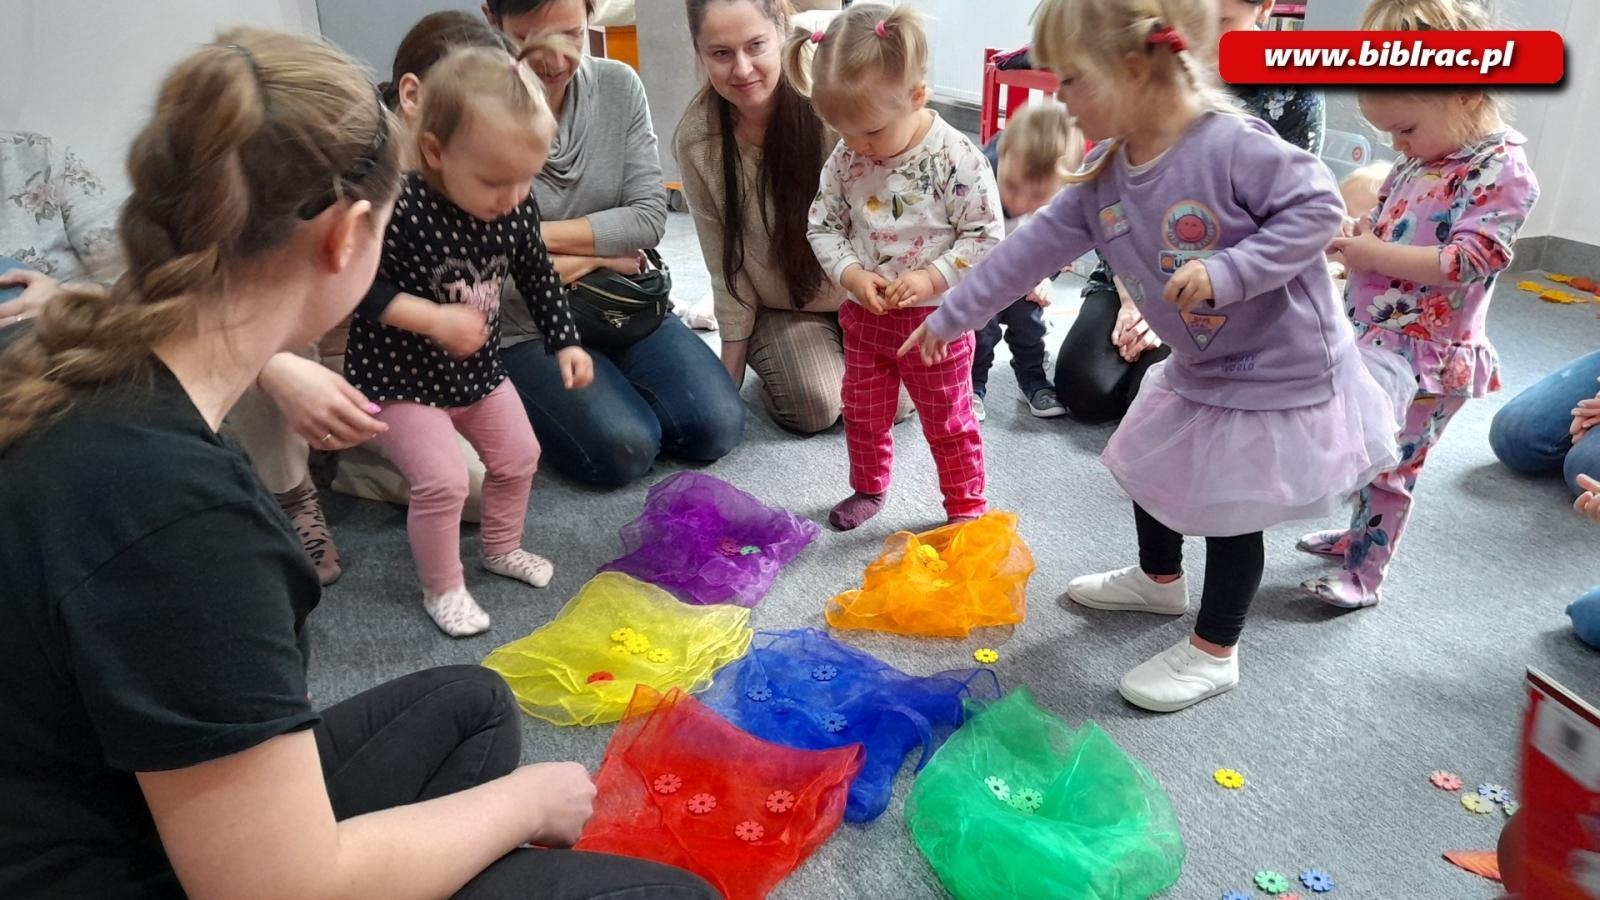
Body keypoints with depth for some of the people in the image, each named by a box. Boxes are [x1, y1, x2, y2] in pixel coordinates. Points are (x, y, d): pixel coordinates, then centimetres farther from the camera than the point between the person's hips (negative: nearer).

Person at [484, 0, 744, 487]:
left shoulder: (618, 86, -3)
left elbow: (650, 215, -8)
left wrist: (537, 234, -18)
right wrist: (598, 255, -11)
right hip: (524, 330, -4)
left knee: (718, 426, -12)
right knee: (624, 448, -23)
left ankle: (611, 384, 16)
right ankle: (530, 404, 8)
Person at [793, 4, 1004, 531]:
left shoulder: (955, 158, -20)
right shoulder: (845, 159, -7)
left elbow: (986, 235, -16)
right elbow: (824, 226, -1)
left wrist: (931, 279, -26)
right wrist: (851, 273, -18)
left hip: (936, 319, -4)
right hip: (864, 316, 5)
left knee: (948, 422, 10)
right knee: (862, 414, 19)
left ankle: (968, 506, 29)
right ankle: (869, 489, 42)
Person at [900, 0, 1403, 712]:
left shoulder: (1233, 146, -28)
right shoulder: (1103, 177, -4)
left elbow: (1317, 207, -24)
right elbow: (1034, 247, -1)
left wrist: (1227, 271, -35)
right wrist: (950, 318, 3)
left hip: (1279, 368, -8)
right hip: (1197, 366, 8)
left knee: (1228, 509, 2)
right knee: (1152, 467, 23)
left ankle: (1213, 653, 24)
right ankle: (1158, 579, 51)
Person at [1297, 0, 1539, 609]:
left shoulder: (1502, 171, -16)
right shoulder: (1420, 159, 7)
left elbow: (1468, 262, -24)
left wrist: (1374, 254, -23)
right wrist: (1356, 236, -2)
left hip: (1426, 357, -8)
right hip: (1371, 338, 8)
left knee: (1389, 465, 3)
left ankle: (1364, 575, 16)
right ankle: (1361, 534, 41)